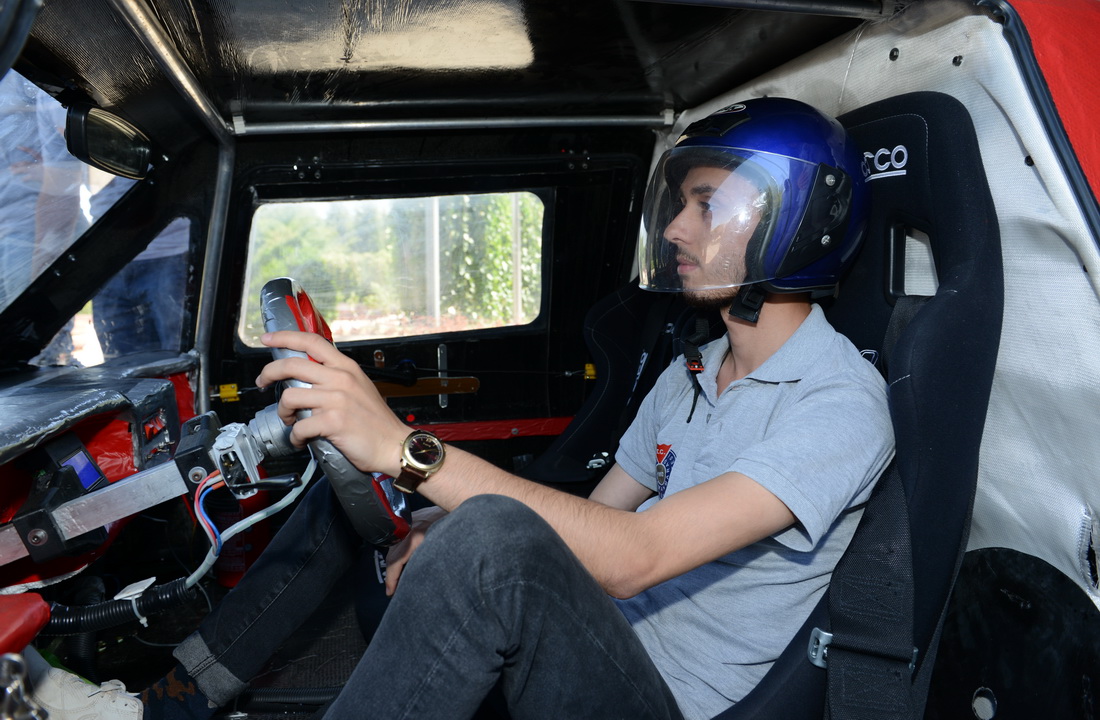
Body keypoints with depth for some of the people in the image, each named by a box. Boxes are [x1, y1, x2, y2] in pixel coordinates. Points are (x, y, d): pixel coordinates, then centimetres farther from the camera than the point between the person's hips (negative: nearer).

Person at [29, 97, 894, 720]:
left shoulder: (841, 403, -16)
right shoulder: (689, 373, 11)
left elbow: (634, 559, -28)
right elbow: (588, 517, 11)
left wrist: (409, 448, -33)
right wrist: (436, 527, -8)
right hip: (583, 640, 8)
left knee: (493, 535, -38)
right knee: (359, 470, 7)